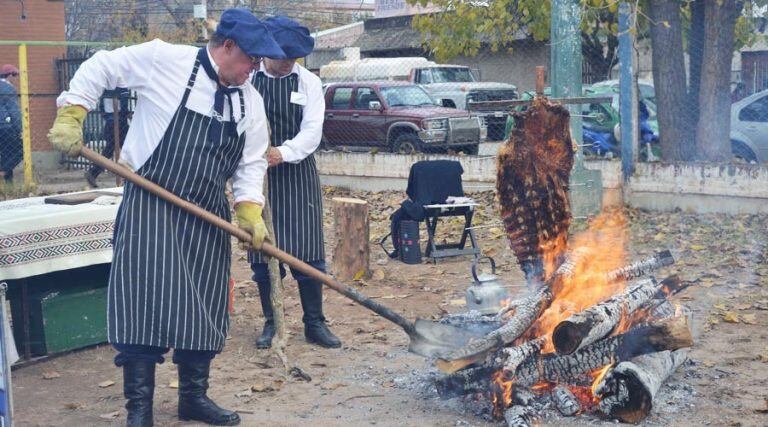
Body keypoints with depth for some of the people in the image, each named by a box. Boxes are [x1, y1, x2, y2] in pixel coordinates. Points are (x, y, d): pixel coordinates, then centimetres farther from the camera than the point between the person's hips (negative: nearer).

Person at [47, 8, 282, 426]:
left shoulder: (251, 100, 6)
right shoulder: (163, 59, -9)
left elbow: (251, 162, 10)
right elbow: (99, 68, 1)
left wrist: (250, 209, -3)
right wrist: (70, 115, -6)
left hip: (207, 216, 5)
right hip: (149, 205, -5)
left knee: (203, 307, 9)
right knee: (145, 301, -9)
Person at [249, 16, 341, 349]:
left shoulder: (309, 83, 2)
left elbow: (312, 130, -8)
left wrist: (283, 152, -25)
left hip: (297, 175, 0)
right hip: (258, 176, 0)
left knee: (308, 253, -1)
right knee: (262, 254, 4)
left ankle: (315, 324, 11)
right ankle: (271, 322, 18)